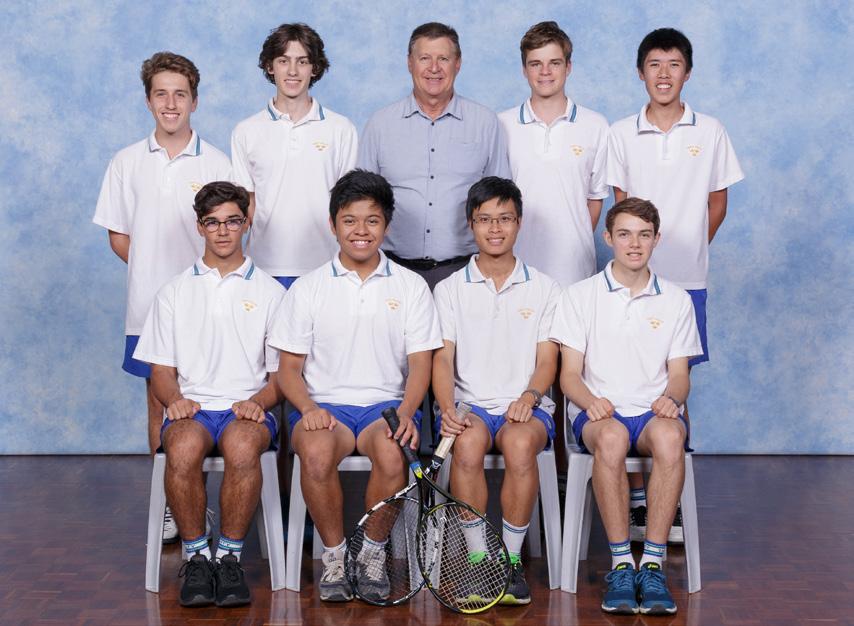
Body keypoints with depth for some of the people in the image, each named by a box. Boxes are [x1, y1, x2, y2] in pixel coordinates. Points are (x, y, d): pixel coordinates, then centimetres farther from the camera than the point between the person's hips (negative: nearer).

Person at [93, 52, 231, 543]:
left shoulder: (216, 163, 0)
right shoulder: (127, 163, 6)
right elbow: (118, 235, 9)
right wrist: (152, 268, -3)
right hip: (149, 305, 2)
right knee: (160, 402, 7)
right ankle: (167, 505, 15)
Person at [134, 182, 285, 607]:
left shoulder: (269, 292, 14)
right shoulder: (175, 292, 17)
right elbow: (161, 370, 14)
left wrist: (258, 402, -10)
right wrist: (175, 400, -9)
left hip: (246, 409, -1)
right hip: (191, 408, 1)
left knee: (243, 447, -37)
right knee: (183, 448, -35)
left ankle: (230, 557, -21)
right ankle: (196, 557, -18)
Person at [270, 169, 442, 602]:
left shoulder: (410, 287, 10)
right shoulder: (308, 288, 9)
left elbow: (419, 364, 5)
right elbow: (289, 368, 7)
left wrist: (405, 412, -15)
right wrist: (308, 408, -13)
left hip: (387, 404, 0)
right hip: (325, 405, 0)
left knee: (392, 453, -34)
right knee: (316, 452, -34)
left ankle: (372, 553, -9)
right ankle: (334, 555, -12)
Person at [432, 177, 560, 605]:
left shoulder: (543, 289, 11)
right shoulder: (450, 289, 11)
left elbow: (547, 360, 6)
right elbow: (443, 358, 2)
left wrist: (529, 397, -15)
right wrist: (446, 407, -17)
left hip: (526, 407, 0)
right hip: (469, 403, 0)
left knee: (519, 442, -35)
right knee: (467, 442, -35)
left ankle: (512, 560, -21)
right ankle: (477, 559, -24)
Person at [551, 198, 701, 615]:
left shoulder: (676, 300, 14)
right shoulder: (580, 296, 9)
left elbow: (679, 375, 12)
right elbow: (569, 374, 4)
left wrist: (671, 398, -12)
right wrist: (591, 401, -18)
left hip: (655, 412, 1)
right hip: (599, 414, -1)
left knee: (669, 435, -37)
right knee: (611, 437, -38)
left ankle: (653, 564, -33)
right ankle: (621, 564, -31)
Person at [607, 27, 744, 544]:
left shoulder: (710, 133, 3)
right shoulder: (622, 134, 3)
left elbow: (718, 202, 11)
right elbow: (620, 205, 7)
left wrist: (691, 249, 9)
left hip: (687, 279, 0)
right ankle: (636, 492, 10)